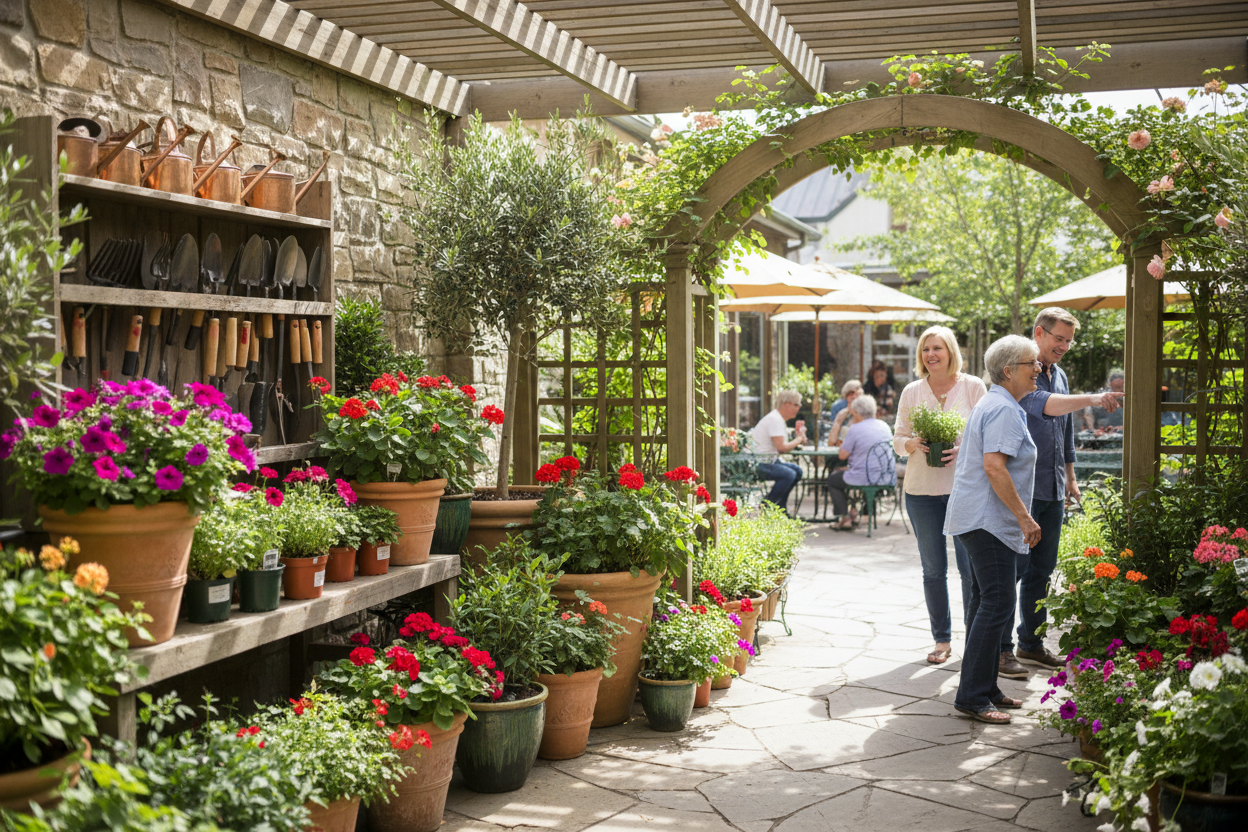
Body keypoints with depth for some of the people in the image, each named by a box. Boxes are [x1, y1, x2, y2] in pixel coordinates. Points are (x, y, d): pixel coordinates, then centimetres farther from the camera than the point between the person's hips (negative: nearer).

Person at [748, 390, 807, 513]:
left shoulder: (779, 419, 16)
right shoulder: (774, 419, -17)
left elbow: (782, 448, 12)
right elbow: (781, 447, -25)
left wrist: (799, 435, 2)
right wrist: (799, 439, -9)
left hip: (769, 460, 11)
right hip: (758, 463, -11)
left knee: (797, 471, 6)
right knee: (789, 474, -25)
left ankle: (780, 507, 11)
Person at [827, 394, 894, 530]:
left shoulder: (856, 428, -13)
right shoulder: (885, 426, 8)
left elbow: (842, 455, -8)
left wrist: (844, 443, 9)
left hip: (866, 478, -8)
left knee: (832, 479, 18)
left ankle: (845, 517, 13)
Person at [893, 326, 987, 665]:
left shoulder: (973, 387, 2)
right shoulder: (912, 392, 8)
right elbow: (898, 440, 10)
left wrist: (962, 449, -16)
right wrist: (914, 444, -12)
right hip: (922, 490, 2)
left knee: (971, 568, -4)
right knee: (933, 569, 6)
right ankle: (942, 639, 18)